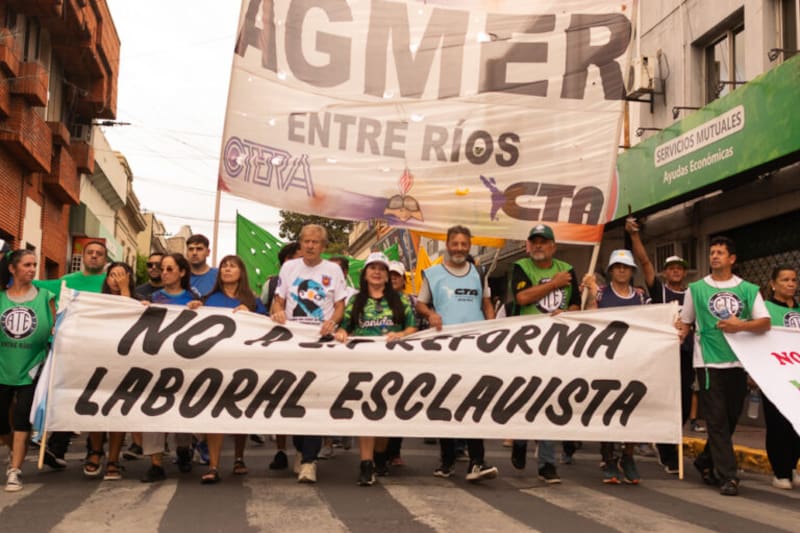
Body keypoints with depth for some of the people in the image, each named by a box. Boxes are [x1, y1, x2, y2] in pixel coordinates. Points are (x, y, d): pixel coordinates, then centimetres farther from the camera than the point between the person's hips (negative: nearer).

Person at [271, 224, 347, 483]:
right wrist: (277, 312, -10)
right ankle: (301, 450, 23)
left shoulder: (333, 270, 7)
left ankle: (309, 459, -9)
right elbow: (279, 300, 13)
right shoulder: (289, 267, 11)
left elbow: (340, 305, 7)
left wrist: (332, 321, -13)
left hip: (321, 339, -2)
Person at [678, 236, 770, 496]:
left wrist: (741, 325, -19)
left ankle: (705, 462, 29)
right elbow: (685, 322, 11)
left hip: (738, 361, 2)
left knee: (731, 419, 9)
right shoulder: (696, 289, 5)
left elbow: (765, 323, -1)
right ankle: (728, 476, -2)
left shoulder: (748, 289, 6)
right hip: (709, 362, -2)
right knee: (717, 421, -5)